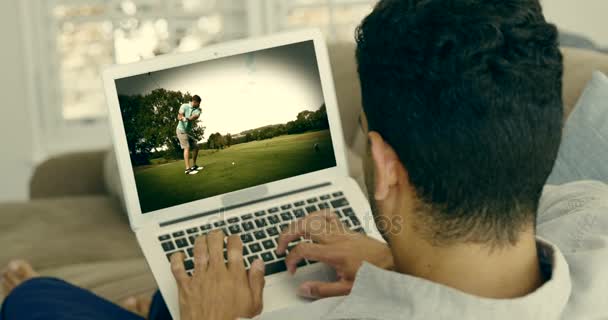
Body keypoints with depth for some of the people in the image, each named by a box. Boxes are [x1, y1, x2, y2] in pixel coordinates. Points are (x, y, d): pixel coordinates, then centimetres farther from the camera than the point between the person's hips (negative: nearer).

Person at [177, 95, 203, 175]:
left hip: (189, 131, 7)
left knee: (196, 147, 9)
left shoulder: (198, 109, 1)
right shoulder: (184, 106, -8)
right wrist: (182, 118, -43)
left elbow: (196, 116, -20)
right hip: (181, 130, -7)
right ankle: (188, 169, -27)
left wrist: (187, 118, -40)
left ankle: (194, 166, 25)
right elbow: (179, 116, -19)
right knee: (187, 147, -19)